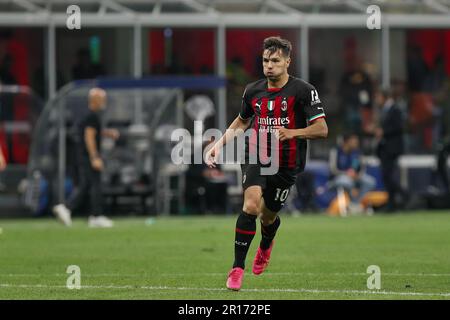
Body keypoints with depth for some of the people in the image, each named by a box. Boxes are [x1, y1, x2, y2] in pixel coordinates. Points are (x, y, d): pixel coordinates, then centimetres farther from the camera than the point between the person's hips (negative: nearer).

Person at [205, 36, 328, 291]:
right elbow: (242, 121, 22)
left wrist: (292, 132, -27)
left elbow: (322, 129, -12)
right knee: (251, 205, -23)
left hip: (286, 165, -1)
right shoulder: (253, 91, 3)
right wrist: (220, 143, 11)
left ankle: (266, 246, 52)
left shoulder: (303, 91, -10)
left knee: (268, 216, 12)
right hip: (256, 157, 1)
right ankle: (238, 268, -18)